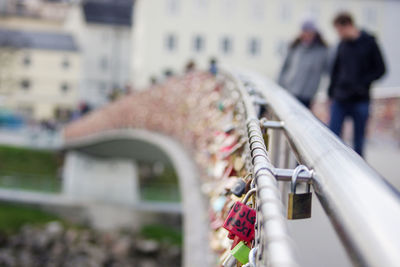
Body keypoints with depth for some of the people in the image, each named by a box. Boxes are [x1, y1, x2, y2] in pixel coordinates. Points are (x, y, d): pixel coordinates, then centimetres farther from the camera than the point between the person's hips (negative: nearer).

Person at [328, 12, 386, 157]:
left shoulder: (369, 42, -4)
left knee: (358, 140, 7)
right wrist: (331, 92, 11)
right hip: (339, 100, 3)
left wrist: (363, 83, -13)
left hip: (360, 100, -3)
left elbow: (380, 69, -2)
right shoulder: (343, 44, 7)